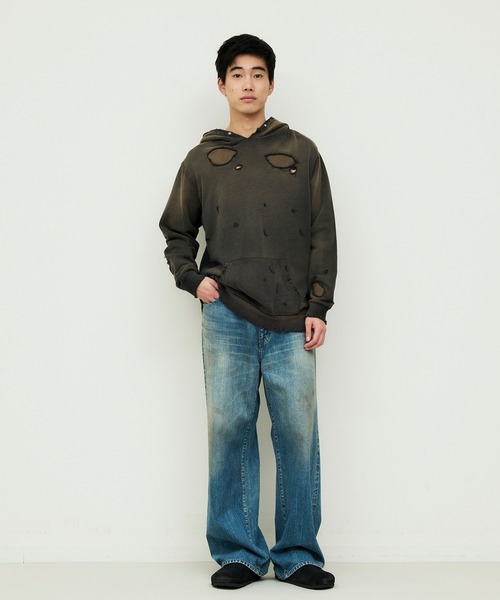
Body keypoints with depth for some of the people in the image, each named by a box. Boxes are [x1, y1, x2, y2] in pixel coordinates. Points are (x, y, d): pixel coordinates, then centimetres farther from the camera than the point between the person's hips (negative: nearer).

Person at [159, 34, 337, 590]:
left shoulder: (301, 153, 11)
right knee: (229, 430, 1)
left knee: (298, 433, 0)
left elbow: (323, 235, 8)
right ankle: (238, 553, 13)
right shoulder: (202, 160, 13)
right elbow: (177, 232, 20)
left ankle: (298, 554, 13)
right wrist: (192, 277, 1)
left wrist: (318, 307, 0)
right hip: (227, 319, 1)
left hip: (292, 323, 0)